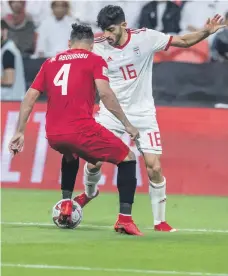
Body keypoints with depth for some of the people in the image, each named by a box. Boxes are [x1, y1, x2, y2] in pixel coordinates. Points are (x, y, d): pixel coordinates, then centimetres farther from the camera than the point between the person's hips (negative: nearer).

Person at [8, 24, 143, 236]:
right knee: (127, 159, 10)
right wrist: (126, 124, -5)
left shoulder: (51, 62, 20)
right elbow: (104, 93, -8)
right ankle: (124, 219, -3)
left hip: (53, 135, 5)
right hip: (81, 129, -5)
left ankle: (66, 206, 32)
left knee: (71, 154, 40)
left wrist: (20, 132, 18)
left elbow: (30, 96, 15)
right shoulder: (95, 60, 7)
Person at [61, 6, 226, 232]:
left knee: (154, 168, -9)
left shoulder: (145, 38, -11)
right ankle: (89, 192, 35)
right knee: (93, 161, -1)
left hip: (142, 114, -1)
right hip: (111, 113, 1)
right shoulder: (98, 48, -9)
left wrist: (206, 32, -20)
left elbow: (183, 41, -4)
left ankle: (160, 221, 6)